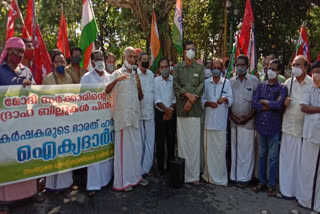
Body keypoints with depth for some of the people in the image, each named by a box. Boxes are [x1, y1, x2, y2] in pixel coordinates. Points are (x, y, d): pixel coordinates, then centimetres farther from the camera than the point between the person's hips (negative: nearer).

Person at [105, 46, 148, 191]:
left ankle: (135, 176, 27)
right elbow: (107, 91, -17)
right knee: (123, 148, -2)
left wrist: (139, 86, -4)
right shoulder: (117, 74, -2)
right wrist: (116, 80, -34)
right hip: (122, 117, -6)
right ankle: (122, 181, 10)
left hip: (135, 117, 6)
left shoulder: (136, 75, 15)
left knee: (137, 147, 12)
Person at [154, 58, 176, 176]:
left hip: (172, 114, 1)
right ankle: (160, 167, 11)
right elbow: (156, 98, -4)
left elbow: (176, 97, 0)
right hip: (160, 113, 0)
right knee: (160, 140, 2)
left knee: (171, 140, 5)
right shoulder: (156, 80, 3)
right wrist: (165, 109, -16)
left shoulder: (174, 80, 3)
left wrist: (171, 110, -12)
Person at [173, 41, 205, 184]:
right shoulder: (178, 67, 13)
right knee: (182, 140, 2)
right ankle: (182, 173, 10)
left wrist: (191, 101, -8)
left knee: (194, 141, -1)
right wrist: (188, 95, -11)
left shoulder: (200, 68, 11)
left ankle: (194, 175, 7)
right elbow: (176, 85, 2)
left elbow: (201, 86, 2)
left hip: (195, 108, 0)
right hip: (181, 108, 1)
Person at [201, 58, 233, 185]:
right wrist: (208, 103, -10)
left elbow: (230, 100, 3)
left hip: (221, 121, -1)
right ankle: (209, 174, 18)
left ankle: (221, 177, 12)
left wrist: (225, 99, -18)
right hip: (208, 120, 1)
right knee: (208, 149, 4)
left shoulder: (227, 83, 8)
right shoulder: (206, 83, 10)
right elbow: (201, 99, 10)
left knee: (220, 149, 0)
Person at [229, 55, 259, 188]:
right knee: (234, 149, 8)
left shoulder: (254, 81, 0)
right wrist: (232, 116, -2)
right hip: (234, 120, 3)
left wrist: (248, 116, -9)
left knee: (246, 149, 0)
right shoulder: (231, 81, 8)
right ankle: (235, 176, 18)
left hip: (248, 121, -3)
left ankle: (244, 178, 11)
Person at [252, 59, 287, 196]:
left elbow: (279, 104, -18)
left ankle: (272, 185, 18)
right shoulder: (261, 86, 7)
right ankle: (261, 181, 25)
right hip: (261, 124, 3)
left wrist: (264, 102, -6)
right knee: (262, 155, 13)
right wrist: (272, 105, -12)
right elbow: (254, 103, -4)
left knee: (273, 157, 6)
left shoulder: (282, 88, -2)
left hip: (274, 126, -3)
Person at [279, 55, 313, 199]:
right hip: (289, 126, 3)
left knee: (302, 159, 4)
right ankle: (287, 188, 22)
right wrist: (284, 100, -4)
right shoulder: (288, 82, 9)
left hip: (305, 127, -3)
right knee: (287, 158, 8)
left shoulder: (312, 84, -2)